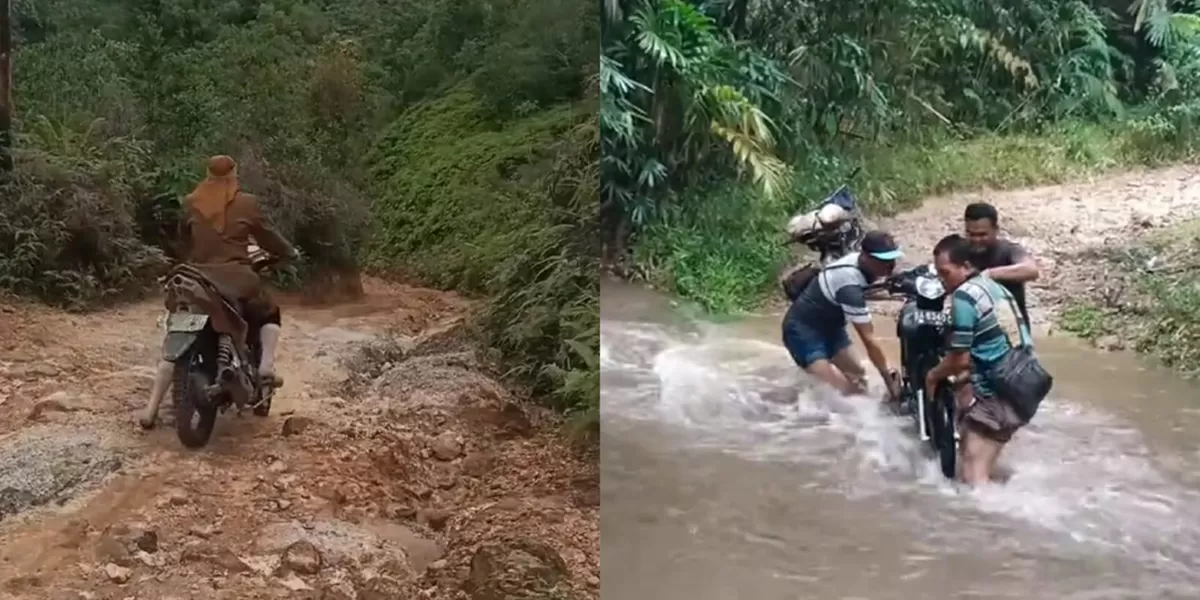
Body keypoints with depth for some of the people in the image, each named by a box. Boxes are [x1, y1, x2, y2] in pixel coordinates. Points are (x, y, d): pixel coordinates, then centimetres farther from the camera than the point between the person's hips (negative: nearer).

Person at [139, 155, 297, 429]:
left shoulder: (190, 203, 7)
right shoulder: (246, 203, -1)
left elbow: (182, 241, 19)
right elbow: (266, 236, 10)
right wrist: (289, 251, 28)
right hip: (237, 279, -2)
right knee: (270, 315, 25)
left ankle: (151, 410, 3)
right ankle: (266, 366, -1)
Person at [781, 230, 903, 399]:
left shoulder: (860, 261, -9)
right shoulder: (850, 285, -34)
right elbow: (869, 340, -30)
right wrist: (890, 380, -25)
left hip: (829, 325, 10)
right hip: (803, 330, -10)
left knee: (858, 381, 10)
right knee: (835, 391, -20)